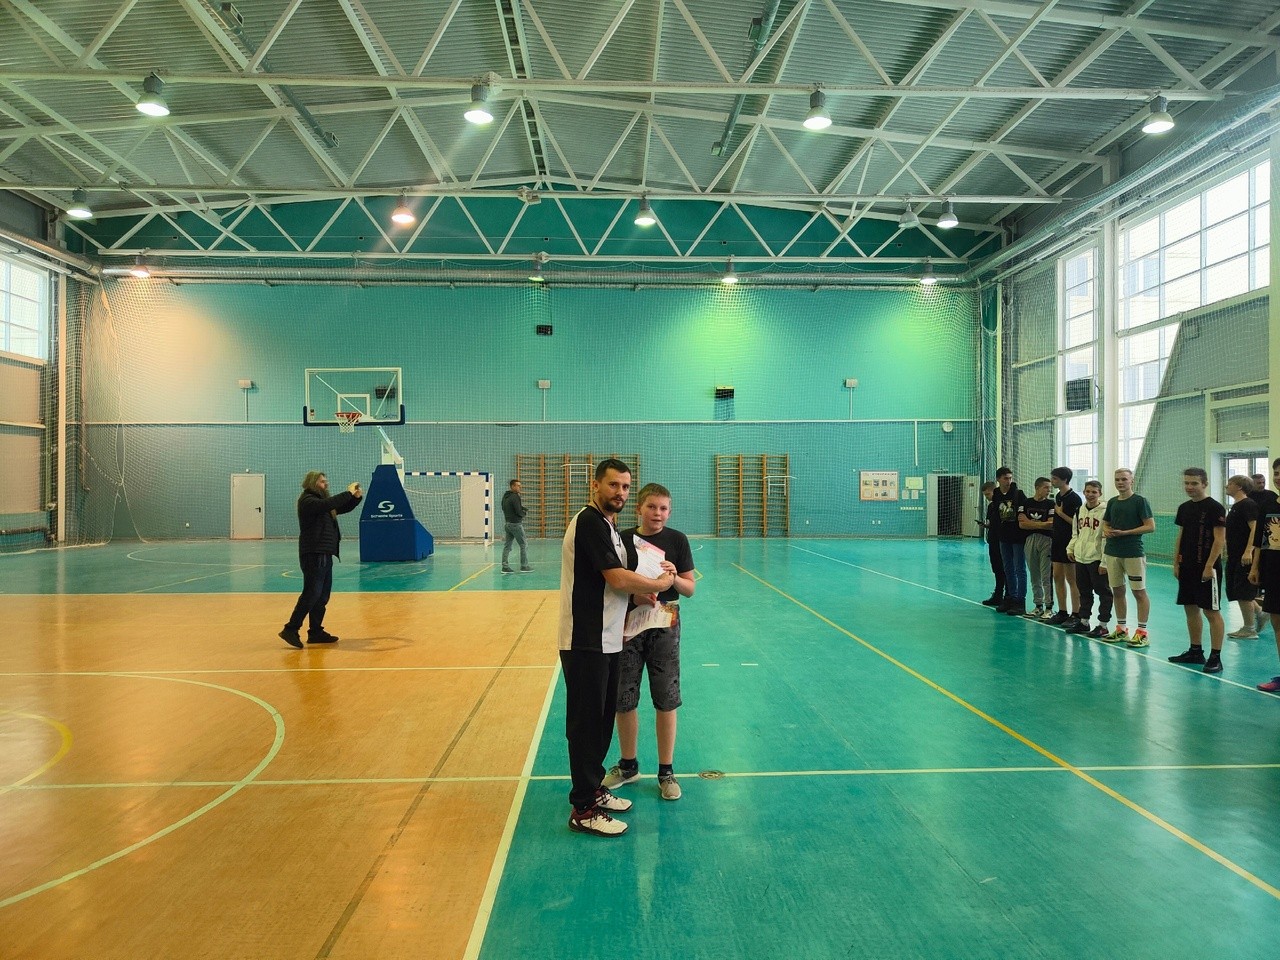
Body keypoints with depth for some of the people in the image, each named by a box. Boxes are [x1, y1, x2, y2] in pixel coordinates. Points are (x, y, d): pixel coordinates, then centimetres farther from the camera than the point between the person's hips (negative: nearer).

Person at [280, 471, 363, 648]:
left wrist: (356, 497, 7)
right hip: (314, 554, -10)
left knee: (323, 595, 9)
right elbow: (327, 505, -27)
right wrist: (348, 492, -19)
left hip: (325, 554, 10)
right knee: (311, 593, -12)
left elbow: (344, 508, 25)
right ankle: (291, 630, -9)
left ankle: (315, 631, 13)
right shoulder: (307, 500, -8)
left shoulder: (321, 499, 20)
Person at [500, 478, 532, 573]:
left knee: (507, 545, 9)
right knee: (523, 545, 2)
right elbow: (519, 512, -21)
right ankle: (524, 566, 5)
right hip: (516, 524, -8)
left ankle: (505, 567, 8)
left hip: (508, 523, 8)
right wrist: (524, 513, 2)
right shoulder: (515, 497, -17)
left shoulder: (505, 496, 11)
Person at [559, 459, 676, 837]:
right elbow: (618, 579, -21)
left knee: (602, 720, 19)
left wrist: (643, 588, -1)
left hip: (605, 641, 10)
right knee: (586, 724, -1)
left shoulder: (607, 524, 15)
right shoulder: (590, 522, -16)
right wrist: (659, 584, -7)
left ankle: (594, 788, 33)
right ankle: (583, 810, 10)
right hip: (585, 643, -10)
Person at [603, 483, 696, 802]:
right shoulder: (622, 539, -1)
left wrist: (674, 578, -21)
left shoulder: (677, 540, -2)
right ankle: (628, 765, 30)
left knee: (666, 701, 5)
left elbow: (690, 588, -1)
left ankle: (666, 772, 21)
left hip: (664, 626, -1)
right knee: (624, 700, 9)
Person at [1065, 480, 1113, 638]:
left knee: (1103, 592, 3)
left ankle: (1103, 625, 11)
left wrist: (1104, 562, -15)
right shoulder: (1080, 511, 11)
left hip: (1097, 559, -7)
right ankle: (1083, 621, 27)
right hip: (1080, 558, 7)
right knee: (1084, 591, 16)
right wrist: (1070, 548, 10)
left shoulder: (1105, 512, -11)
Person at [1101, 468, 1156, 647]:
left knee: (1139, 592, -2)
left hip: (1133, 553, -6)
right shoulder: (1112, 502, 12)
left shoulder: (1140, 501, -6)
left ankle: (1142, 632, 3)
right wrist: (1106, 531, -2)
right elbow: (1105, 523, 22)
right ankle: (1121, 629, 21)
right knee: (1117, 591, 11)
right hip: (1112, 552, 6)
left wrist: (1124, 532, -17)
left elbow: (1150, 526, -11)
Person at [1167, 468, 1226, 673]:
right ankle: (1195, 652, 23)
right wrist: (1176, 563, 12)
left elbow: (1219, 539, -13)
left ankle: (1215, 657, 0)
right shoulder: (1184, 508, 12)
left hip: (1207, 568, -8)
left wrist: (1209, 566, -18)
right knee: (1190, 609, 13)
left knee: (1211, 611, -4)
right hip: (1187, 567, 8)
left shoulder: (1215, 508, -9)